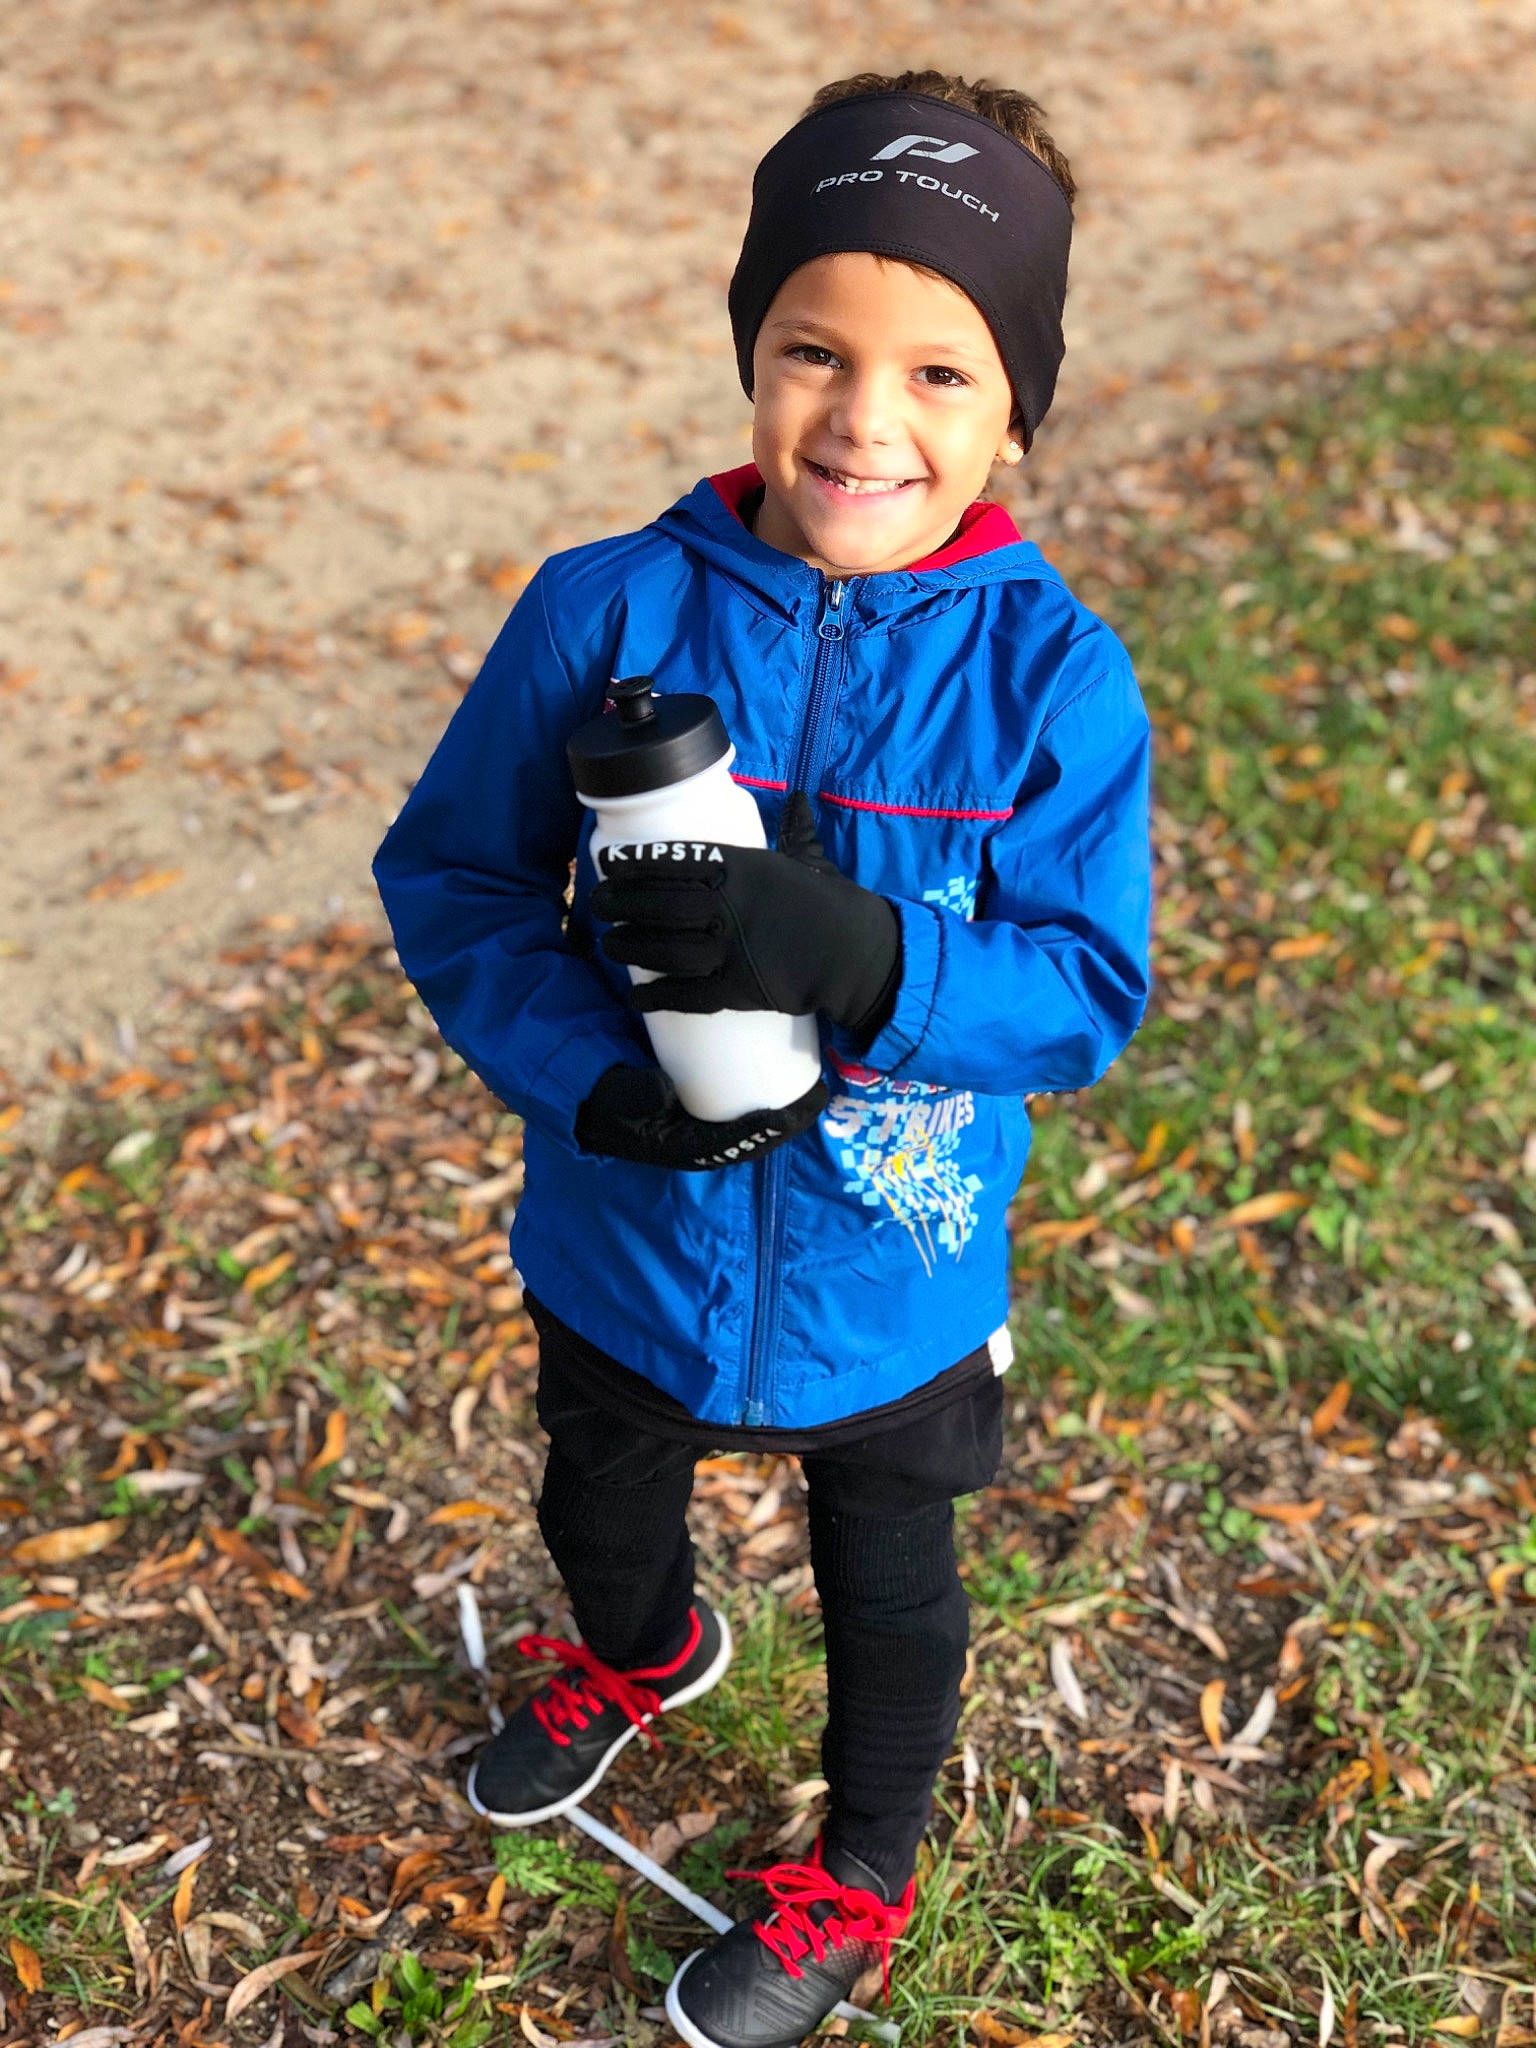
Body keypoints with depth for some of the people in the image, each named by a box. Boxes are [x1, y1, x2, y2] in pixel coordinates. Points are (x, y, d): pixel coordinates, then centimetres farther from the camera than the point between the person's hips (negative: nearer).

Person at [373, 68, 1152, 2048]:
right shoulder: (608, 612, -18)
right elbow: (450, 872, -10)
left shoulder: (1052, 675, -21)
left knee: (888, 1583, 24)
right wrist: (582, 1067, -26)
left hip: (888, 1278, -2)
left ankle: (862, 1874, 55)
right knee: (600, 1503, 31)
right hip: (623, 1235, 2)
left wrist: (861, 960, -38)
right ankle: (642, 1657, 69)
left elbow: (1088, 988, -20)